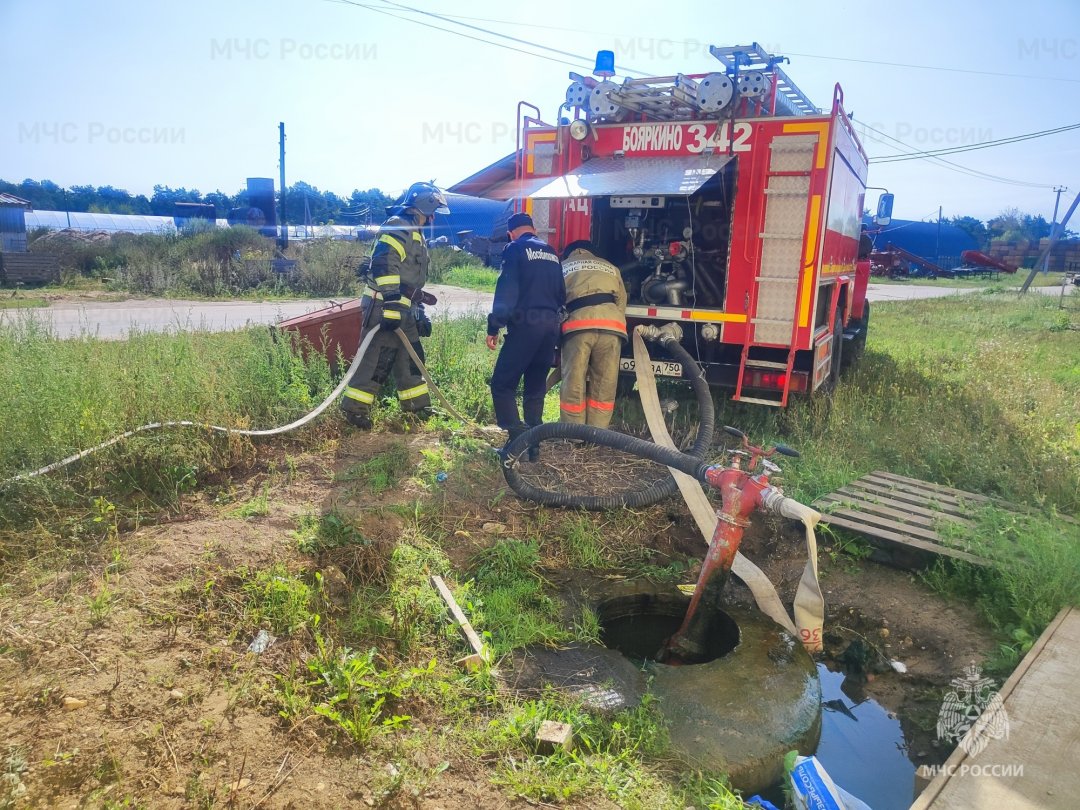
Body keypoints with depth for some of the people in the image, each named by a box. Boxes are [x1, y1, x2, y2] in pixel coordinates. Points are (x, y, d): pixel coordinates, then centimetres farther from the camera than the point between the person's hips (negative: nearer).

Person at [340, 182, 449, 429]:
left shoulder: (414, 233, 22)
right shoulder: (398, 226, -12)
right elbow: (384, 266, -24)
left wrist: (420, 312, 25)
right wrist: (390, 307, -27)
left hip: (402, 310, 10)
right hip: (386, 308, -10)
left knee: (411, 357, 15)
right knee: (378, 360, -7)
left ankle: (418, 405, 25)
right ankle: (355, 407, 2)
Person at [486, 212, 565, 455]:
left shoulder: (515, 249, 0)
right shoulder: (551, 253, 20)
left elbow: (506, 291, -10)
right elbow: (561, 294, 19)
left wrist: (494, 327, -10)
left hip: (526, 325, -7)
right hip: (551, 325, 7)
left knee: (502, 384, -3)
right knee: (536, 388, 13)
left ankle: (518, 438, -17)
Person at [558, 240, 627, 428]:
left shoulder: (562, 267, 28)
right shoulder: (611, 268, 33)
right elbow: (622, 302, 24)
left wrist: (557, 332, 30)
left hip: (579, 322, -2)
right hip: (611, 323, 2)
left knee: (573, 382, 2)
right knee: (605, 385, 6)